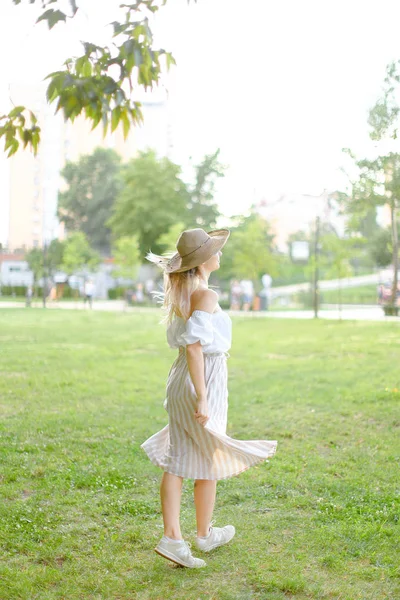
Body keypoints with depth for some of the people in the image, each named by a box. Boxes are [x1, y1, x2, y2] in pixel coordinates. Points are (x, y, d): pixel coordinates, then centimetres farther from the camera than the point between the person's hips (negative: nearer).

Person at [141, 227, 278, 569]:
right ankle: (205, 534, 26)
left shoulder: (182, 293, 8)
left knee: (177, 460, 7)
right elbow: (193, 347, -27)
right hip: (206, 381, -8)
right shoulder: (206, 296, -20)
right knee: (209, 462, 10)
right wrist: (202, 398, -26)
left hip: (179, 378, 8)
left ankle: (172, 538, 6)